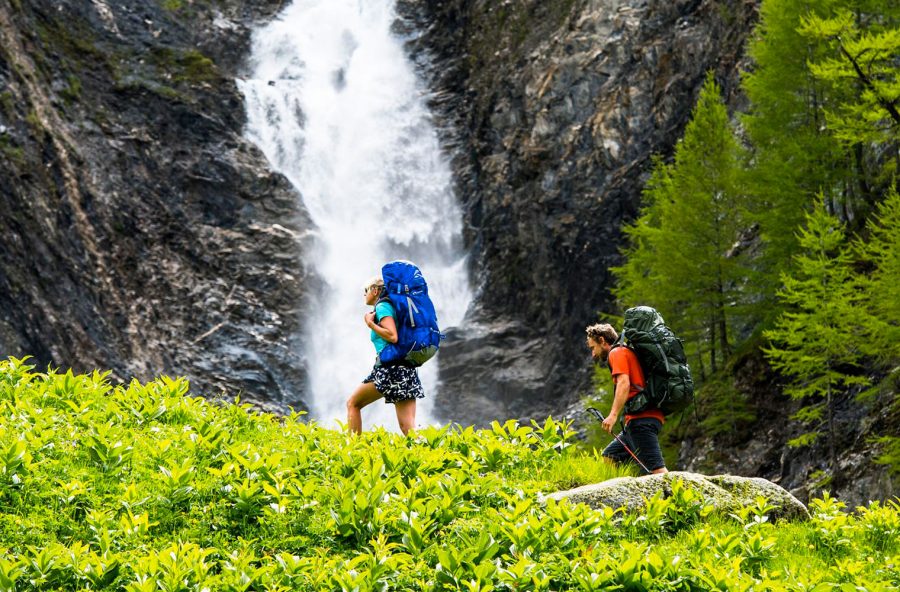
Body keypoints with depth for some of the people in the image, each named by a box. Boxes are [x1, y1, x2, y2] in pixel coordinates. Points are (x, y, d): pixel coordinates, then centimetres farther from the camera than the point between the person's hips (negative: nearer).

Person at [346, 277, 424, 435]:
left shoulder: (382, 306, -3)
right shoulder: (390, 306, 23)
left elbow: (392, 337, -17)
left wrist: (370, 323, -6)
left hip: (390, 368, -8)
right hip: (407, 370, 8)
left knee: (353, 403, 9)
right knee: (407, 427, -2)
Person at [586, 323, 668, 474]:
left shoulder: (617, 353, 0)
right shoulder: (628, 353, 28)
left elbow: (624, 383, -16)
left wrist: (613, 415, -24)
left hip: (641, 420, -10)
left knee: (656, 468, -20)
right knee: (608, 459, 15)